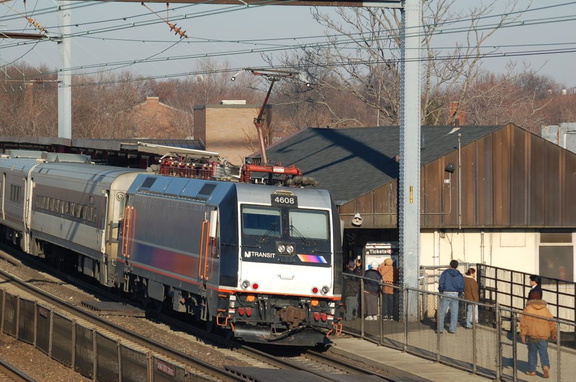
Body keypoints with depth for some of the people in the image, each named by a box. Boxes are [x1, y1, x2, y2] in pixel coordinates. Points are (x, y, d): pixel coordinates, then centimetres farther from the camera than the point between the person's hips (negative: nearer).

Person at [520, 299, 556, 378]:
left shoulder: (527, 309, -2)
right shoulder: (546, 310, 5)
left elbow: (524, 323, -10)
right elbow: (551, 323, 7)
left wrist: (522, 334, -10)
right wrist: (553, 334, 21)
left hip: (531, 336, -1)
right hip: (543, 336, 1)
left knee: (532, 353, 11)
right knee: (543, 353, 3)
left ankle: (532, 370, 18)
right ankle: (545, 366, -21)